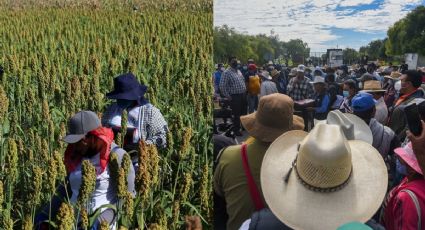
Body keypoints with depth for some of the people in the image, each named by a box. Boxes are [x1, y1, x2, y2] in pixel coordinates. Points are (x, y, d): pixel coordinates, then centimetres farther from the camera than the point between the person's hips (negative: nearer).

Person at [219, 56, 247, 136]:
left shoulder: (239, 71, 13)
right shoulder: (227, 72, -12)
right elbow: (222, 86, -16)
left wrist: (245, 92, 13)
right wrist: (228, 96, -16)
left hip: (243, 95, 7)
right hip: (235, 96, -7)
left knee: (243, 112, 16)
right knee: (236, 114, 1)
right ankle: (236, 130, 15)